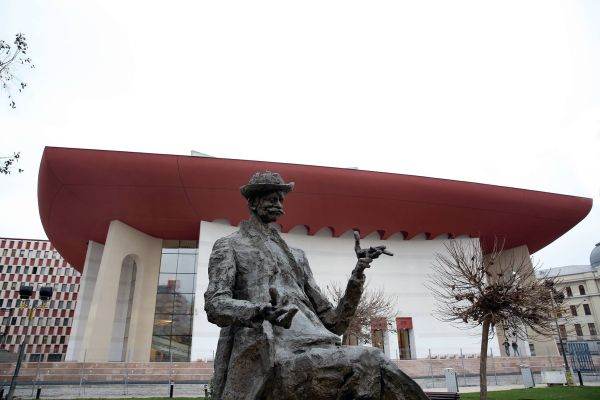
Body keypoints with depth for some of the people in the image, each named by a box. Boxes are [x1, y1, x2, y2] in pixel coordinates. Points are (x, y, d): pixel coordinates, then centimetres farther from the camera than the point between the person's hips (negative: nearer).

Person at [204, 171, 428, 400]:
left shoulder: (296, 256, 27)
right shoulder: (228, 246, 15)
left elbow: (334, 323, 19)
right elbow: (215, 305, -5)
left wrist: (357, 275, 6)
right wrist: (261, 311, -25)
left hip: (312, 347, 6)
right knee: (370, 367, -27)